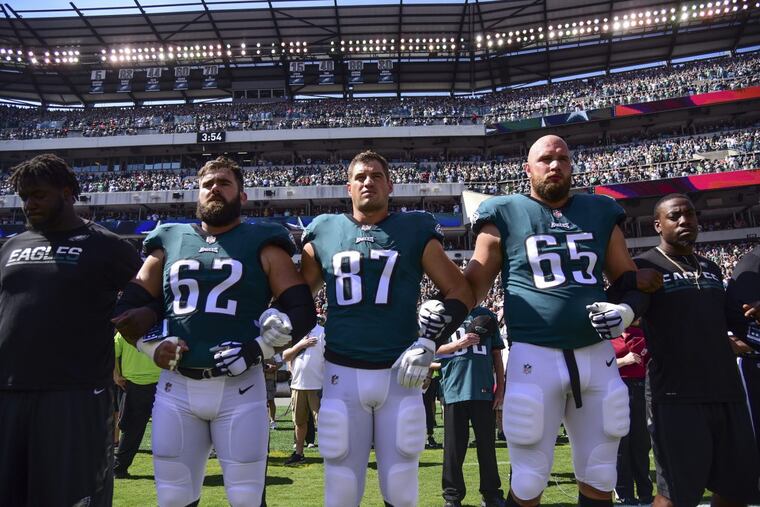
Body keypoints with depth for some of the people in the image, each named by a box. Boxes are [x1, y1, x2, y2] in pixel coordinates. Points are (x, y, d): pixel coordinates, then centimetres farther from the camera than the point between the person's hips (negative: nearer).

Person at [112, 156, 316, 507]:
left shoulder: (262, 245, 2)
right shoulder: (169, 242, 12)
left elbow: (302, 311, -2)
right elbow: (127, 307, 16)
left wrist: (257, 349, -13)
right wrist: (151, 344, 0)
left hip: (239, 387, -3)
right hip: (176, 387, 3)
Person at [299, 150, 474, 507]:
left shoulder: (415, 231, 3)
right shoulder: (324, 232, 8)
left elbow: (461, 293, 3)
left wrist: (429, 341, -7)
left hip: (399, 373, -1)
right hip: (343, 373, 1)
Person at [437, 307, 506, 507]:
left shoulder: (487, 316, 11)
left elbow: (497, 355, 12)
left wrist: (500, 389, 7)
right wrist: (459, 344, -12)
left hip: (484, 391, 2)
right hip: (454, 390, -1)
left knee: (487, 445, 9)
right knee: (454, 447, 4)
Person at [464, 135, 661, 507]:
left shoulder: (600, 214, 12)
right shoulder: (505, 215, 1)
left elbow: (631, 280, 17)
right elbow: (473, 284, 3)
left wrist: (626, 311, -3)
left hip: (596, 357, 4)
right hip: (534, 357, -4)